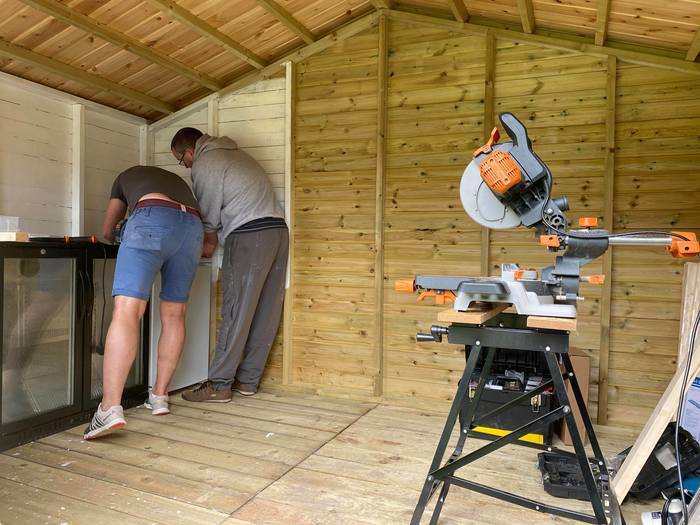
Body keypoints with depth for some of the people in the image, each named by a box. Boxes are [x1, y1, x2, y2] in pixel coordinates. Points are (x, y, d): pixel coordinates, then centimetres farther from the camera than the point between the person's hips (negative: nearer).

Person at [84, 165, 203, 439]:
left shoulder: (127, 176, 38)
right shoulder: (178, 180, 44)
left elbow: (106, 231, 42)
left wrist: (111, 238, 62)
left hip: (152, 219, -3)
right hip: (192, 228, 4)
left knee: (126, 311, -13)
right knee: (174, 316, 14)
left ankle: (110, 408, -24)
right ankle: (159, 395, 19)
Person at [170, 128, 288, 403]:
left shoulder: (204, 164, 1)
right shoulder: (236, 154, 28)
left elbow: (209, 213, 3)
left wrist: (209, 242, 21)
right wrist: (215, 237, 23)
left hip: (248, 235, -9)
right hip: (278, 230, 9)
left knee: (236, 311, -6)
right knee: (265, 313, 7)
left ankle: (219, 385, 0)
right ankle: (247, 380, 15)